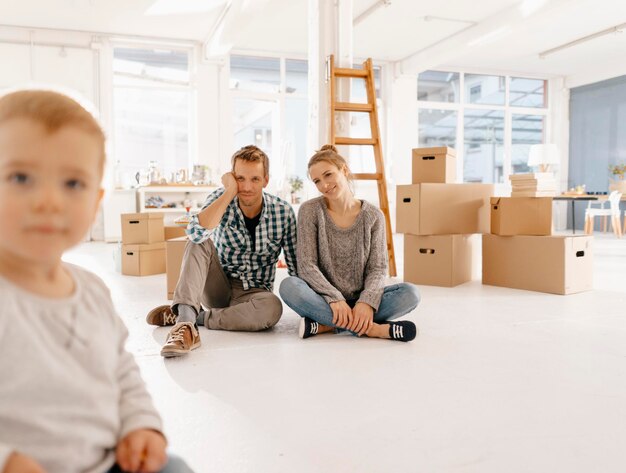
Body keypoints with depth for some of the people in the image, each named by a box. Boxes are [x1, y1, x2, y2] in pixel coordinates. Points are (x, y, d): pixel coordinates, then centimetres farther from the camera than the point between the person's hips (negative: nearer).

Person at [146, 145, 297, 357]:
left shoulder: (283, 212, -11)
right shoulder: (221, 199, -10)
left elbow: (297, 265, -5)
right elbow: (195, 232, -31)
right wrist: (230, 192, -29)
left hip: (253, 293, 0)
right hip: (219, 288, 1)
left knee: (272, 308, -35)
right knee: (199, 243, -25)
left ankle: (193, 316, -20)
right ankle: (186, 324, -38)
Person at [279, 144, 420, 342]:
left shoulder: (373, 216, 0)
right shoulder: (310, 211, -4)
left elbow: (378, 268, -4)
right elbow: (306, 266, -10)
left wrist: (367, 301, -23)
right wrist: (335, 298, -24)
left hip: (360, 301, 1)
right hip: (324, 299, -1)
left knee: (410, 293, -23)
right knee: (289, 286, -32)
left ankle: (325, 325, -24)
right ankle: (371, 328, -30)